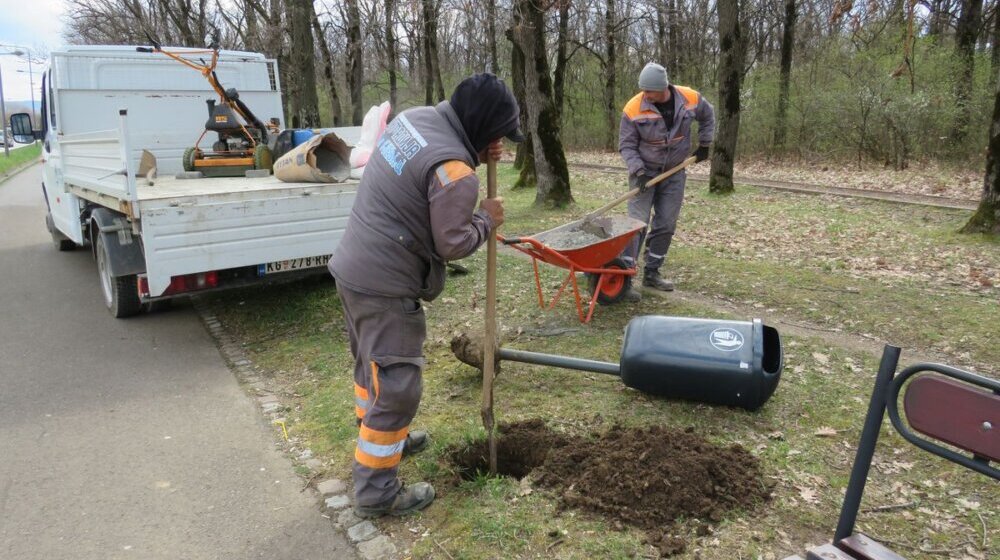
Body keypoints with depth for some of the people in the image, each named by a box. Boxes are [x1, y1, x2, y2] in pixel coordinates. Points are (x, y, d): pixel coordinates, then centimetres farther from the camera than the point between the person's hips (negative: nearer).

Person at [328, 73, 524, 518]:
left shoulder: (413, 117, 4)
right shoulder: (455, 172, -22)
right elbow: (452, 244, -16)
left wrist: (477, 156, 7)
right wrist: (486, 220, 2)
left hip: (352, 268, 10)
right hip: (385, 286, -10)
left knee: (372, 363, 26)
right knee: (396, 387, 1)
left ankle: (382, 438, 47)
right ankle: (376, 492, 14)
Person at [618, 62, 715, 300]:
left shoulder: (690, 98, -11)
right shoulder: (633, 109, -19)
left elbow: (708, 116, 11)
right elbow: (626, 145, -11)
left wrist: (704, 144, 9)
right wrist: (638, 170, -22)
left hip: (674, 173, 4)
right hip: (645, 172, -3)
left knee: (666, 225, 5)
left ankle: (652, 273, 17)